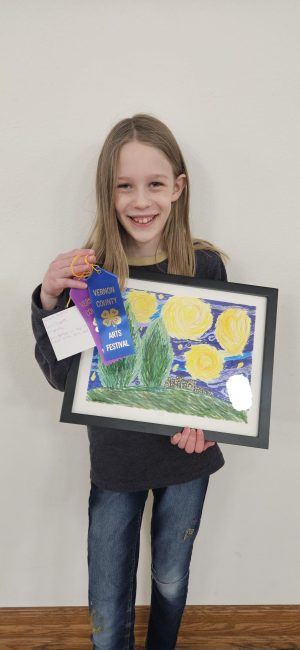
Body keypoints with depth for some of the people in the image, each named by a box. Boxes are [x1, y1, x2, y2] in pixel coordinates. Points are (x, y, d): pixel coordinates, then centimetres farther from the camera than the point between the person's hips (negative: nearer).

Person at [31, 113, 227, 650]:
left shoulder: (205, 265, -9)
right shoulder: (88, 269, -11)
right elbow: (61, 376, -8)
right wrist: (48, 301, -23)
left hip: (187, 454, 1)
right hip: (115, 459, -1)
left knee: (171, 581, 24)